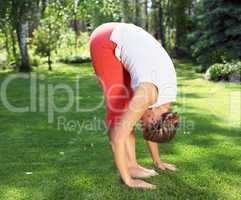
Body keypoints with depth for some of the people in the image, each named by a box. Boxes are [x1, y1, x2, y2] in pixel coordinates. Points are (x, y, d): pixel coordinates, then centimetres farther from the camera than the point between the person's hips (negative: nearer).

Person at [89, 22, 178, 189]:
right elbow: (117, 137, -27)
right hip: (106, 41, -7)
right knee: (118, 105, -10)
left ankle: (132, 165, 8)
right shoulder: (148, 95, -28)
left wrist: (158, 161, 21)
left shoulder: (167, 95, -5)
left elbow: (149, 124, 12)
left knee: (126, 104, 3)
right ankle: (129, 168, -2)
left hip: (125, 42, 7)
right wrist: (129, 180, -19)